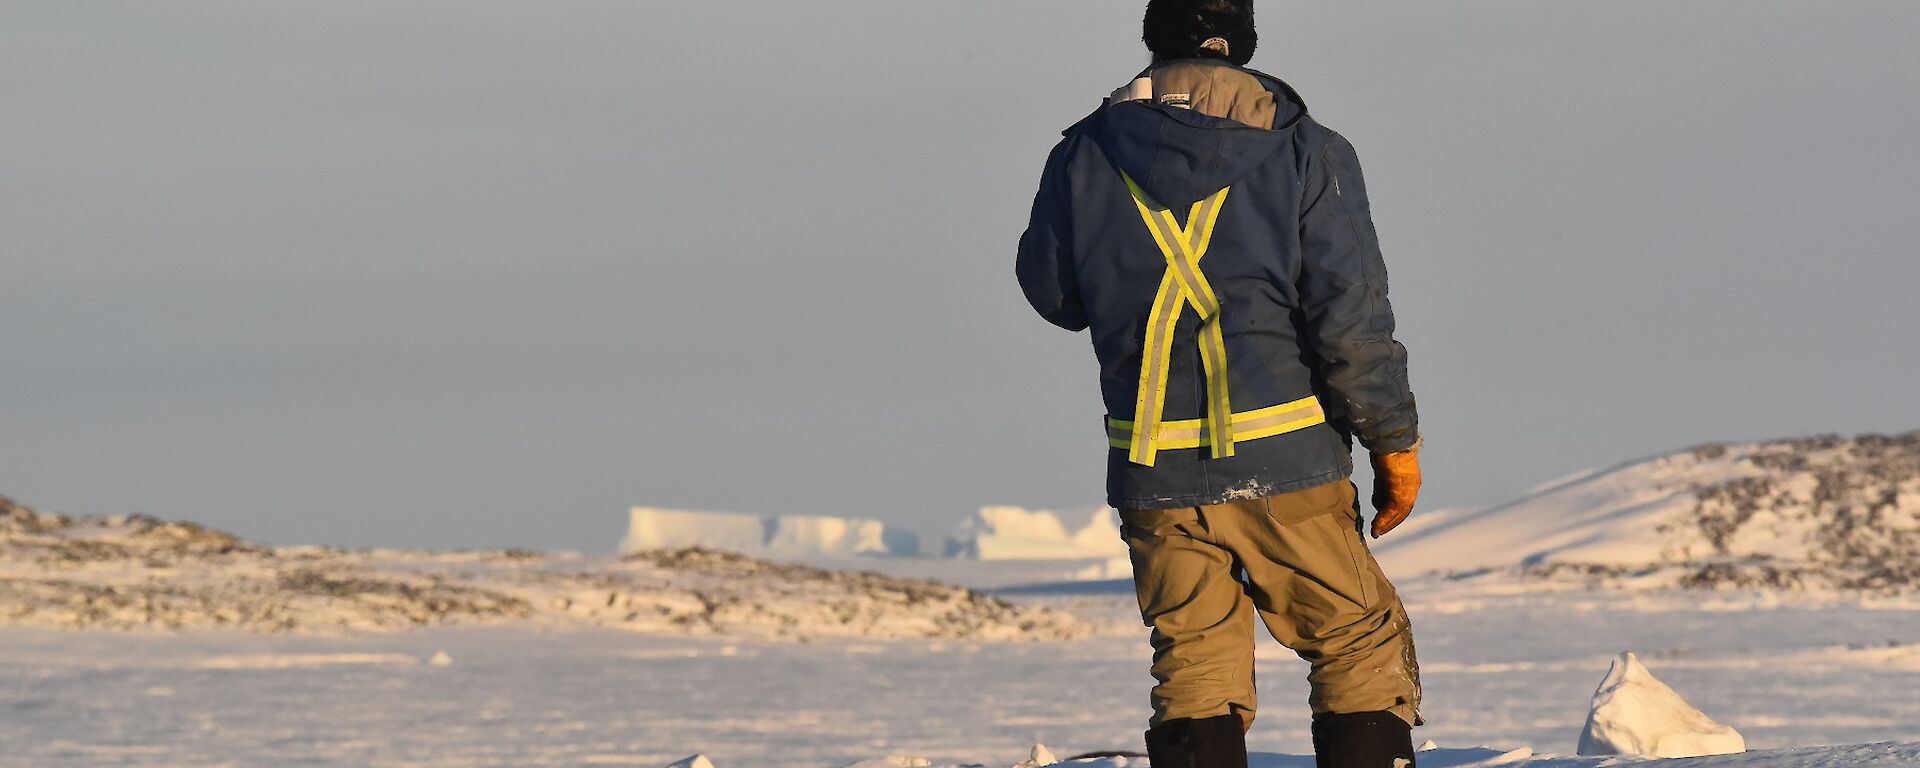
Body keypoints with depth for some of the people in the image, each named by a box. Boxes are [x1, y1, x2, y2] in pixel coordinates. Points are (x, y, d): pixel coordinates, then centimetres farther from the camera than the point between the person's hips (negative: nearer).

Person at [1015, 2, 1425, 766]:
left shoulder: (1088, 157, 2)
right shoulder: (1304, 153, -5)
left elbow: (1051, 290, 14)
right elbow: (1352, 318, -8)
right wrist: (1394, 441, 0)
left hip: (1154, 475, 3)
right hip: (1287, 464, -2)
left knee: (1195, 673, 9)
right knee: (1361, 648, 8)